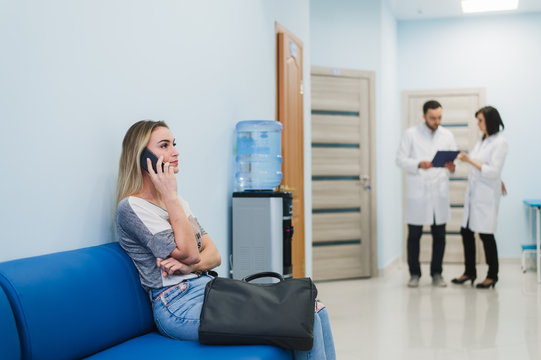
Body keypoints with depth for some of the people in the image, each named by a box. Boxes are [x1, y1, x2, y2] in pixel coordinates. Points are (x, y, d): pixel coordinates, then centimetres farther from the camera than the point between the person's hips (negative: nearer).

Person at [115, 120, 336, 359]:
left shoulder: (177, 203, 19)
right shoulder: (131, 207, -7)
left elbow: (214, 255, 11)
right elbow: (188, 252, -16)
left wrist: (190, 266, -10)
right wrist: (170, 195, -12)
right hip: (181, 306, -8)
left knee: (315, 311, -9)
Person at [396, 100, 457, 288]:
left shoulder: (447, 135, 10)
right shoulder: (411, 134, 1)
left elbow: (454, 159, 9)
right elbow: (400, 159, -3)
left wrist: (452, 167, -15)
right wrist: (418, 165, -21)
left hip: (439, 193, 3)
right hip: (417, 193, -2)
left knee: (439, 235, 6)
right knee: (414, 235, 3)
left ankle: (436, 273, 18)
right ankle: (414, 273, 16)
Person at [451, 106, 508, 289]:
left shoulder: (500, 143, -10)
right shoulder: (481, 141, 14)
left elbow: (493, 172, -17)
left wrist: (470, 161, -23)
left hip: (487, 196, -8)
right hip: (473, 193, 8)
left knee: (486, 234, -3)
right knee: (466, 232, 8)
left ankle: (492, 275, 10)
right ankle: (470, 271, 20)